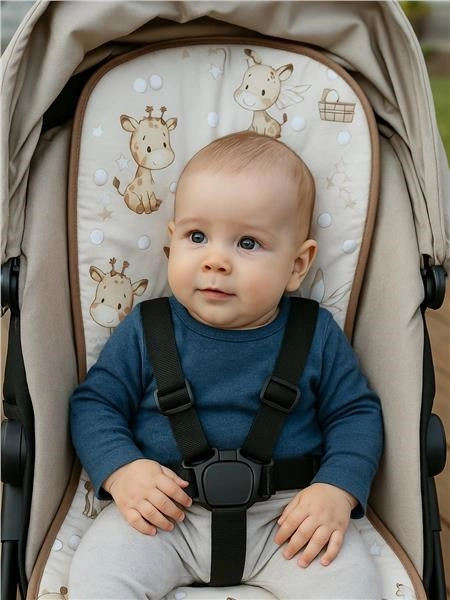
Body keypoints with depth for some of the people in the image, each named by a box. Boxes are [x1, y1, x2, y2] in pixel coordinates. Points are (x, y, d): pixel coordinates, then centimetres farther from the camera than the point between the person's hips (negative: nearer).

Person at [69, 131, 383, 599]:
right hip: (165, 515, 0)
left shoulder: (317, 336, -2)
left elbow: (356, 413, 5)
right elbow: (94, 403, 4)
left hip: (285, 516, 0)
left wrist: (338, 489, -12)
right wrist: (120, 470, -15)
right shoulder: (145, 331, -2)